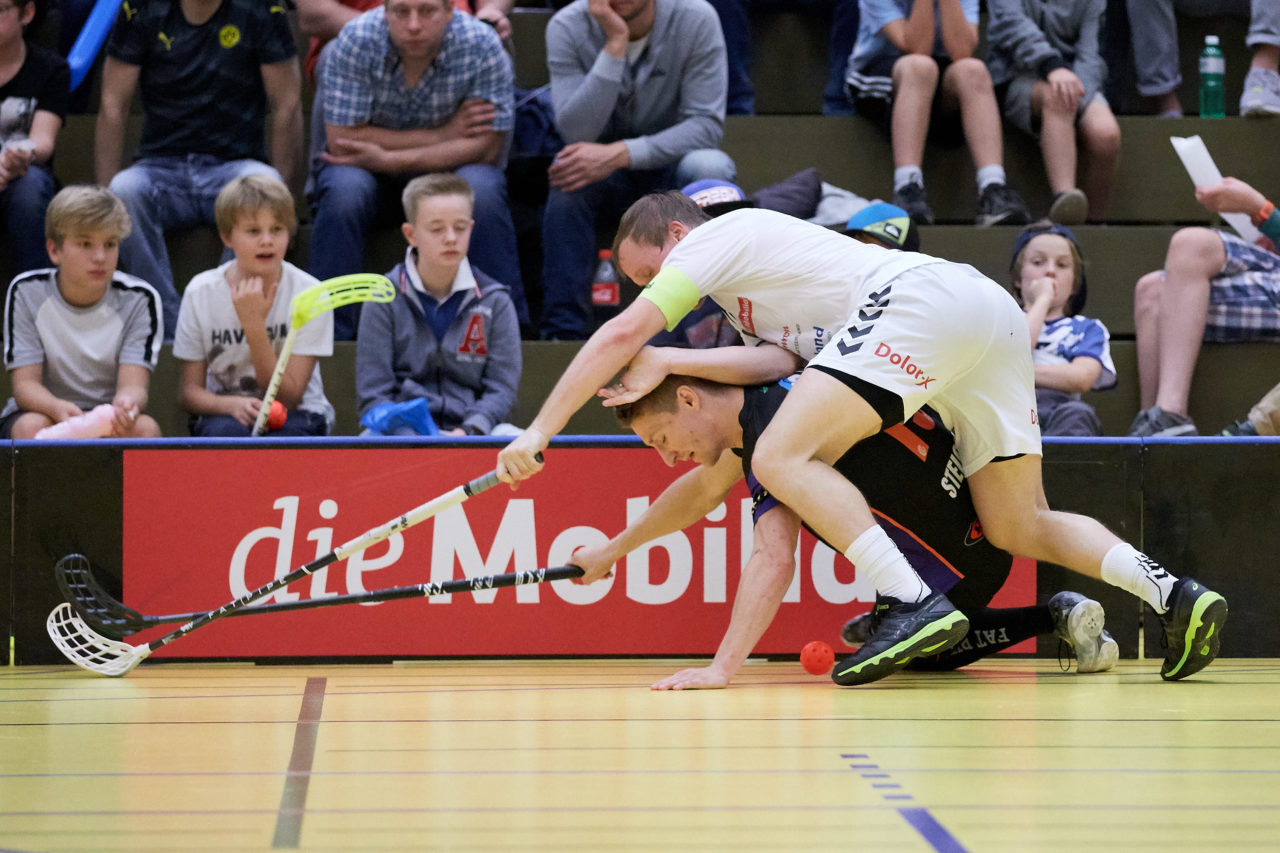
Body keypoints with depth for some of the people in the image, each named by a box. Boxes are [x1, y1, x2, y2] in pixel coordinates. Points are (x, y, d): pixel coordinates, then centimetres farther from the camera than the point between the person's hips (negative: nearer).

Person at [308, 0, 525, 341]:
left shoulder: (483, 46, -19)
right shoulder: (355, 41, -20)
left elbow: (486, 147, -19)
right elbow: (341, 140, -22)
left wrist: (389, 159, -27)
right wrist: (443, 135, -24)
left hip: (449, 170, 0)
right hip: (365, 167, 0)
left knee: (482, 191, -31)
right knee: (343, 192, -32)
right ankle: (328, 332, -24)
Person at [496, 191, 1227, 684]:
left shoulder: (715, 237, 10)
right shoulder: (757, 291, 33)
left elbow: (622, 333, 1)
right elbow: (780, 361, 10)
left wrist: (541, 431, 3)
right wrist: (666, 364, 1)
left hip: (925, 297, -10)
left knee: (783, 458, -15)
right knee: (1020, 529, 13)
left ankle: (917, 604, -25)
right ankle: (1175, 594, -3)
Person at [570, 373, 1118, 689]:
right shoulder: (760, 401, 4)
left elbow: (773, 563, -35)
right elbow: (701, 492, 23)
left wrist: (721, 669, -40)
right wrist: (611, 551, 30)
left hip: (967, 548, -9)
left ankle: (1053, 619, 5)